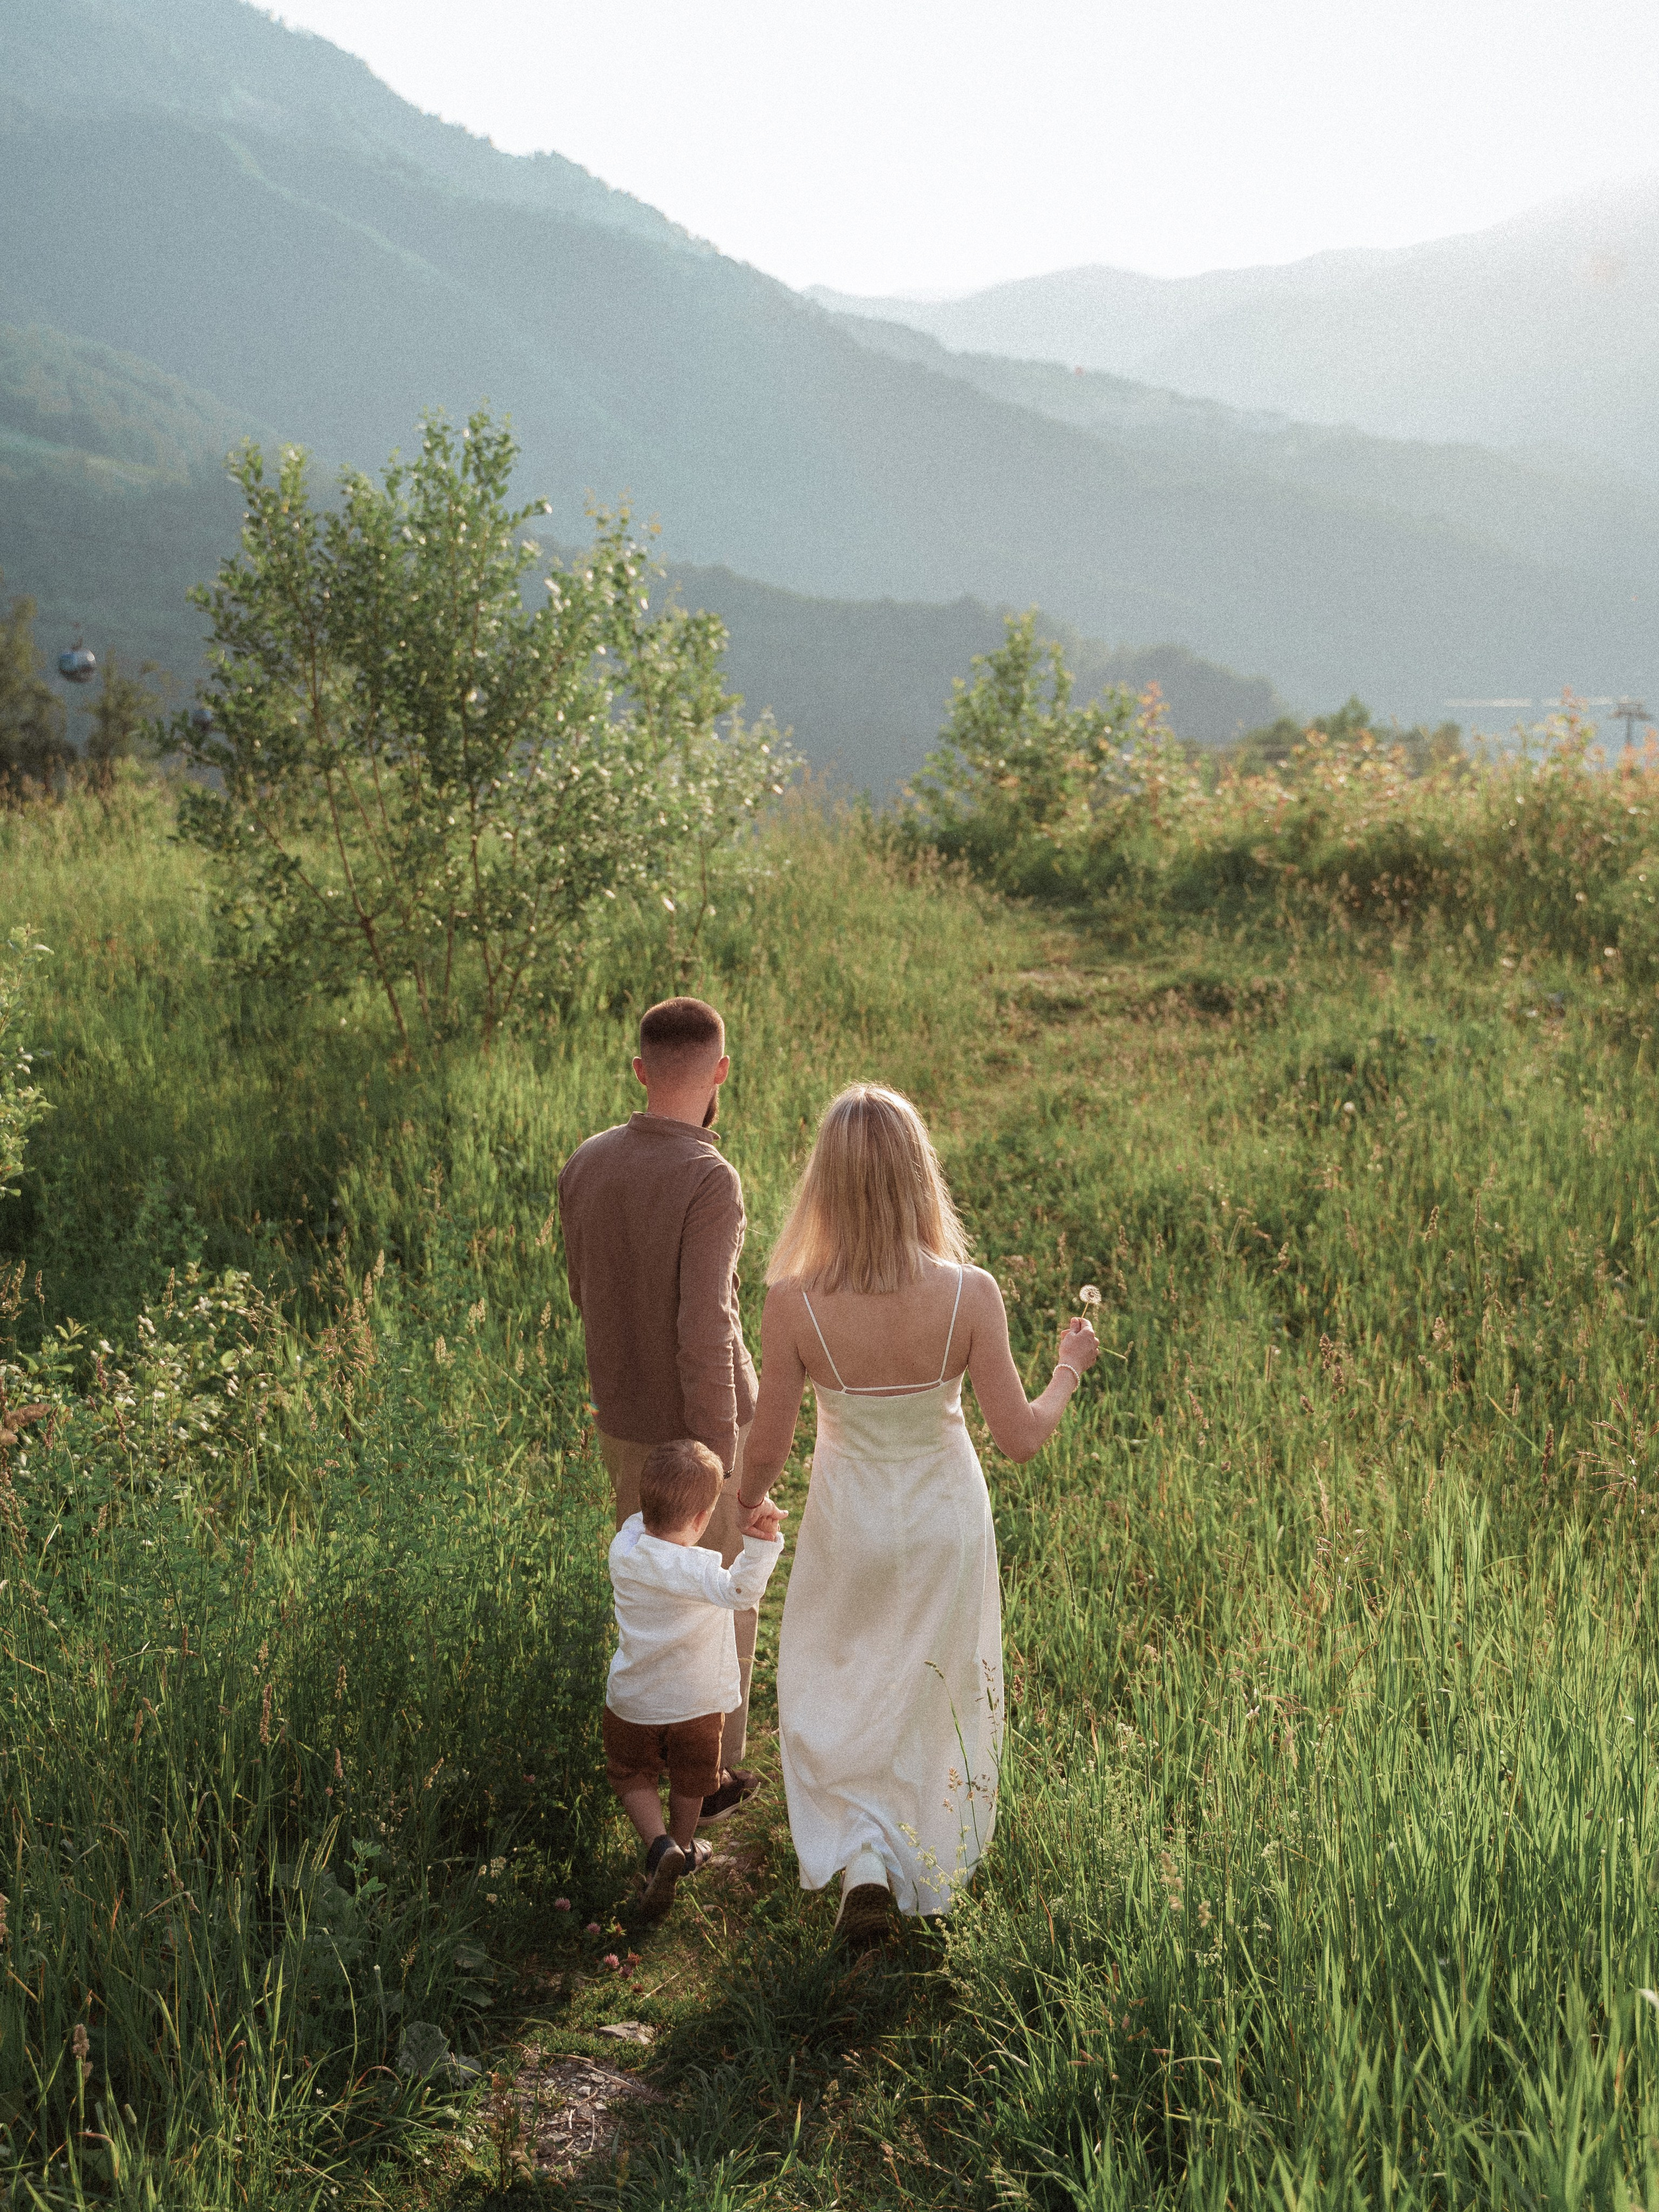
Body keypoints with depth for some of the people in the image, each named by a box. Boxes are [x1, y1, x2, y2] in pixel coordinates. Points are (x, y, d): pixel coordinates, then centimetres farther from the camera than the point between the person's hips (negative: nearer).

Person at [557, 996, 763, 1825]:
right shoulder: (709, 1181, -26)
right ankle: (710, 1773, 27)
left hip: (621, 1418, 6)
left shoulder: (585, 1164, -5)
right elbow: (705, 1335, -27)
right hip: (701, 1425, -6)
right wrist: (719, 1466, -21)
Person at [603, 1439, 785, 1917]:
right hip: (696, 1705, -2)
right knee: (690, 1783, 26)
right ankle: (682, 1851, 45)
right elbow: (740, 1593, -55)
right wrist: (762, 1538, -66)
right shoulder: (697, 1570, -36)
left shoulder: (624, 1548, -20)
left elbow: (645, 1521, 3)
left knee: (631, 1774, 27)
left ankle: (660, 1846, 8)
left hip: (632, 1704, 2)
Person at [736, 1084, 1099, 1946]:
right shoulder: (969, 1294, -26)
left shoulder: (793, 1304, -27)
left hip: (850, 1520, -1)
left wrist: (749, 1500, 8)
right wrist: (1070, 1367, 3)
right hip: (946, 1518, 1)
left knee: (837, 1687, 25)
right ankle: (932, 1859, 48)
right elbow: (1020, 1436, -17)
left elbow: (767, 1446, -15)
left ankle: (862, 1860, 13)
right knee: (936, 1681, 26)